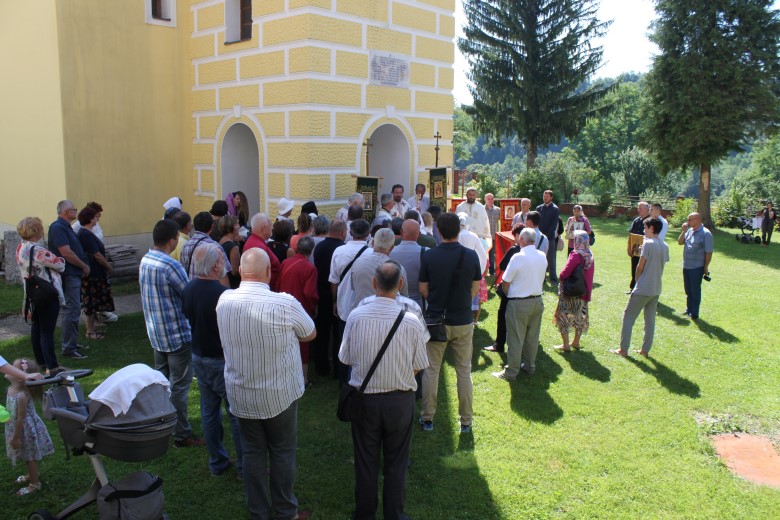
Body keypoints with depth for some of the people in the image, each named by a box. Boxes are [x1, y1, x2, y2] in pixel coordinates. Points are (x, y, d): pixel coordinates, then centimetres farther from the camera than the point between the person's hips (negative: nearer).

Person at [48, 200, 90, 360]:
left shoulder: (65, 227, 16)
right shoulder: (58, 227, -16)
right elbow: (66, 253, -22)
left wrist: (82, 267, 11)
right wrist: (84, 266, -12)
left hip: (74, 274, 11)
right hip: (69, 274, -11)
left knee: (72, 309, 18)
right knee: (73, 311, -9)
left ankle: (70, 342, 29)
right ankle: (68, 348, -6)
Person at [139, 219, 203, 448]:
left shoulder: (145, 260, 3)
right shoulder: (170, 266, -24)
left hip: (156, 333, 9)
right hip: (177, 334, -9)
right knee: (179, 386, 1)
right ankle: (181, 435, 10)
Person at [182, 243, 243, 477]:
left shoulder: (188, 289, -2)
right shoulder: (223, 294, -28)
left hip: (198, 358, 8)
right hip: (222, 361, -7)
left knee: (209, 412, 17)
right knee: (237, 413, 7)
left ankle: (217, 462, 31)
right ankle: (244, 466, 18)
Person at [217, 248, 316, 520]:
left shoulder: (224, 301, -10)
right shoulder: (284, 304, -23)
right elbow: (311, 334, -3)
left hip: (240, 395, 3)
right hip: (279, 394, -3)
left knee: (253, 453, 17)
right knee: (282, 452, 15)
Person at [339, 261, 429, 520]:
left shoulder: (356, 316, -16)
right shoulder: (411, 321, -18)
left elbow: (346, 359, -4)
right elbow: (417, 367, -8)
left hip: (364, 398, 1)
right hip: (400, 400, -1)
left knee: (366, 460, 19)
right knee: (396, 463, 17)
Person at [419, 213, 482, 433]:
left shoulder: (429, 256, -9)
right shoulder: (471, 256, -7)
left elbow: (423, 289, -2)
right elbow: (475, 289, 1)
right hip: (463, 321, 1)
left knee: (431, 370, 11)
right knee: (464, 371, 11)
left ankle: (427, 418, 18)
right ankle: (466, 420, 18)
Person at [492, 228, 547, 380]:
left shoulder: (518, 257, -19)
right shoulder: (543, 257, 1)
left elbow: (505, 283, -13)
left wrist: (508, 294, 5)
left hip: (519, 303, -6)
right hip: (537, 301, 6)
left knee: (515, 339, 2)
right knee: (532, 337, 18)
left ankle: (511, 372, 10)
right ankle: (530, 366, 31)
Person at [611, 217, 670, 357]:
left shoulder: (648, 243, -15)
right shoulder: (665, 246, 8)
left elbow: (640, 267, -12)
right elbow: (661, 265, 12)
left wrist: (637, 280, 3)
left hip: (643, 289, -7)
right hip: (656, 289, 7)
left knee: (628, 317, 2)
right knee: (650, 320, 12)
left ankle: (623, 349, 4)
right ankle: (645, 350, 17)